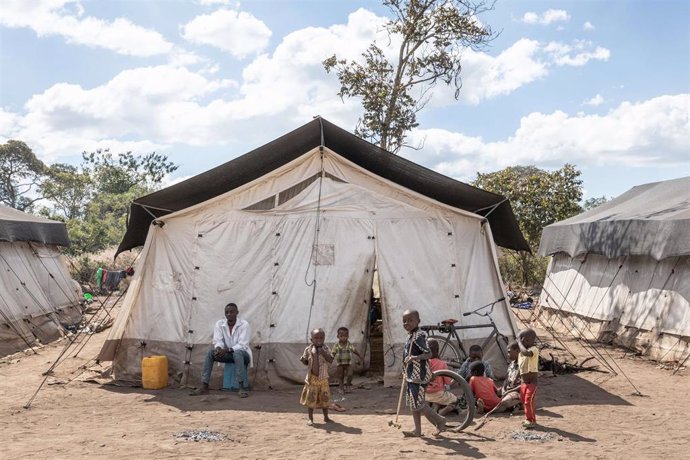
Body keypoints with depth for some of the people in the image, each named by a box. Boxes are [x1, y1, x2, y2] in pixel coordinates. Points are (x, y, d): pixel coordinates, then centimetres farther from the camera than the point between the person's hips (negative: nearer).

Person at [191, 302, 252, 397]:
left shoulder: (244, 325, -15)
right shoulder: (219, 324, -2)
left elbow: (242, 345, -22)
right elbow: (218, 341, -9)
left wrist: (227, 349, -36)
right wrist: (218, 348, -34)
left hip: (242, 354, -4)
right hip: (227, 354, 4)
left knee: (237, 353, -38)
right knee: (210, 352, -21)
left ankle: (242, 387, -41)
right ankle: (204, 387, -26)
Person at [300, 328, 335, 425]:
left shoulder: (325, 349, -2)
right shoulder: (308, 349, -4)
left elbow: (331, 360, -12)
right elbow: (306, 362, 3)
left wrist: (324, 353, -24)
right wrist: (303, 360, -19)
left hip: (323, 379, 1)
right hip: (312, 379, -1)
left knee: (325, 399, 10)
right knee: (311, 399, 2)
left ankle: (326, 417, 25)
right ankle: (310, 418, 13)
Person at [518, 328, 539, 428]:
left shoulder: (534, 349, -17)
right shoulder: (521, 352, 9)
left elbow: (526, 352, -40)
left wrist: (519, 342, -27)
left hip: (532, 381, -8)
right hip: (524, 382, 8)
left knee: (528, 400, -10)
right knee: (524, 400, 16)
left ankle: (531, 420, 1)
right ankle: (529, 419, 31)